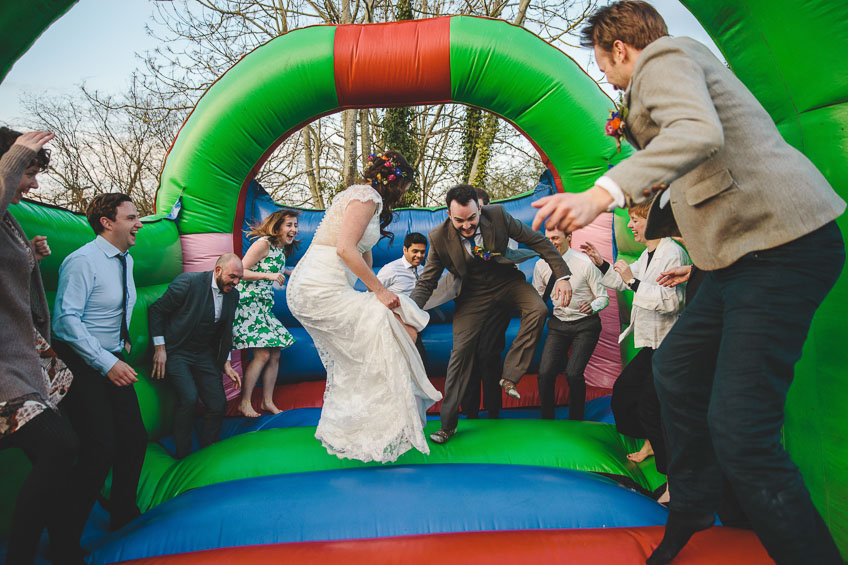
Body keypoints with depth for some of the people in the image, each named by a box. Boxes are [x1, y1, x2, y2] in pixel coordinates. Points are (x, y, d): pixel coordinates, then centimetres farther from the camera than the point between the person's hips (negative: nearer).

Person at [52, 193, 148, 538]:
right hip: (81, 365, -8)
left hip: (113, 361, 8)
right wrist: (107, 364, -26)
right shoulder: (82, 261, -17)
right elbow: (65, 320, -24)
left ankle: (123, 516, 26)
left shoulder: (126, 259, 9)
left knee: (135, 439, 7)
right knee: (101, 450, -12)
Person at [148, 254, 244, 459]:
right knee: (189, 397, -24)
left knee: (218, 404, -3)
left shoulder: (232, 295, 3)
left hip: (204, 354, 6)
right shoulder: (188, 282, -16)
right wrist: (159, 348, -11)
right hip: (176, 352, -6)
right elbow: (156, 310, -8)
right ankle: (183, 457, -5)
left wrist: (226, 363, 8)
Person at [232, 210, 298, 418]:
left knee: (275, 354, 5)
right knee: (262, 355, -12)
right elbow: (241, 272, -16)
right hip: (248, 303, -9)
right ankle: (245, 402, 2)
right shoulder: (263, 243, -12)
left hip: (264, 306, 9)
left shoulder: (282, 251, 13)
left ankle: (268, 402, 16)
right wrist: (269, 276, -23)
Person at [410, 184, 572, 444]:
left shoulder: (497, 215, -21)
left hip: (506, 281, 1)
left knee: (538, 310, -26)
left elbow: (538, 241, -12)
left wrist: (562, 276, -17)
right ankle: (448, 424, 10)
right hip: (473, 293, -1)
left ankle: (509, 377, -12)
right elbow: (426, 283, -12)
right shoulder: (440, 237, -21)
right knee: (461, 350, -4)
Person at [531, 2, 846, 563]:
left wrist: (603, 192, -37)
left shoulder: (665, 57, -4)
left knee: (739, 431, -14)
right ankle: (691, 511, 35)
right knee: (676, 372, 18)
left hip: (781, 247, -11)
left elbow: (699, 133, -28)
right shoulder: (679, 63, 27)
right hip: (747, 249, 11)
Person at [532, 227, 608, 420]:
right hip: (558, 324, 3)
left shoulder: (585, 263, -13)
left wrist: (592, 306, -30)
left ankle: (576, 422, 3)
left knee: (573, 373, -18)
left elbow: (604, 297, -8)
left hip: (585, 325, -3)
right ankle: (546, 420, 6)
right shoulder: (541, 265, -2)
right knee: (545, 372, -12)